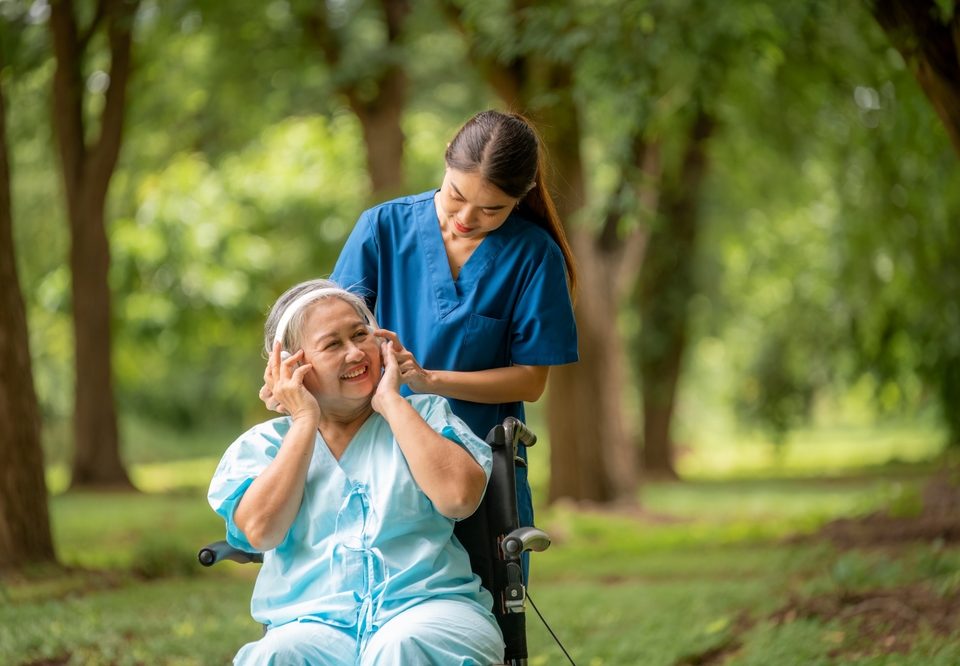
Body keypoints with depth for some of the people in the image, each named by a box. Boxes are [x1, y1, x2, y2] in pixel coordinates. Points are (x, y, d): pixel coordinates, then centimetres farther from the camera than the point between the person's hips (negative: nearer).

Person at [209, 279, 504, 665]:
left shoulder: (424, 414, 16)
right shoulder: (263, 444, 17)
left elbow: (458, 497, -5)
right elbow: (261, 531, -4)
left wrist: (390, 401, 3)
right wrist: (306, 420, 3)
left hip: (426, 606, 0)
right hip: (313, 623, 0)